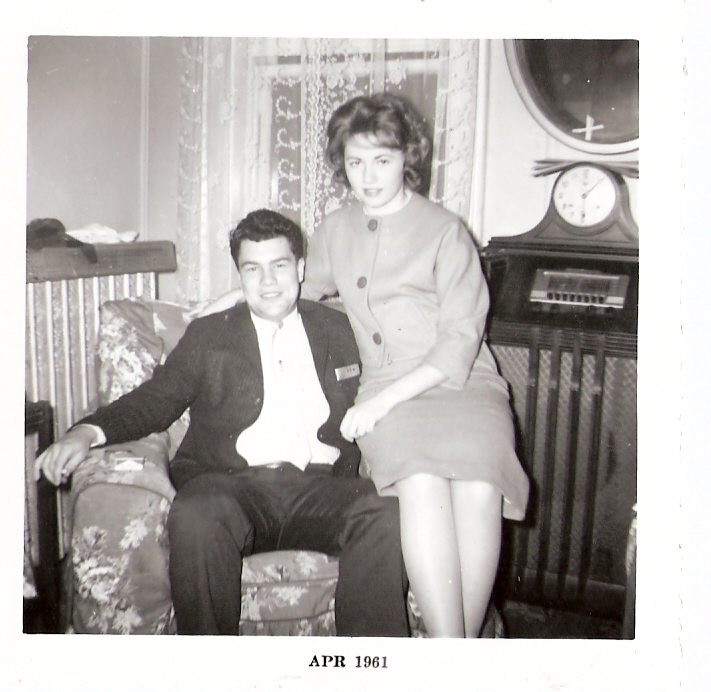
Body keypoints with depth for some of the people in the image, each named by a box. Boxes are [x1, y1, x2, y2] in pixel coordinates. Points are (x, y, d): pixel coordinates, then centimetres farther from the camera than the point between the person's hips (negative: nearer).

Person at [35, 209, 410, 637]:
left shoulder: (340, 332, 21)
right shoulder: (208, 336, 19)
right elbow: (156, 400, 11)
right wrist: (88, 432, -7)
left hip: (320, 486, 1)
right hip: (233, 484, 0)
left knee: (388, 515, -29)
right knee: (194, 517, -34)